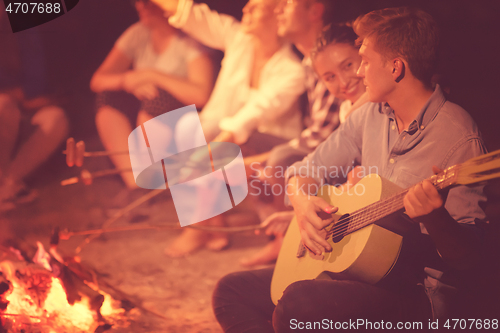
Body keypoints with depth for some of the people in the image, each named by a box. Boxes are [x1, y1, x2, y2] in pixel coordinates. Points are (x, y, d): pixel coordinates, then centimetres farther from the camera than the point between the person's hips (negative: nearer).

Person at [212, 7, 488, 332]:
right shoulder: (371, 116, 8)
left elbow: (468, 255, -16)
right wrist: (303, 201, -8)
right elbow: (305, 171, 15)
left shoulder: (457, 136, -15)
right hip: (354, 266, 8)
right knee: (232, 292, -1)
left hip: (418, 290, -8)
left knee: (299, 305, -33)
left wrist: (434, 217, -37)